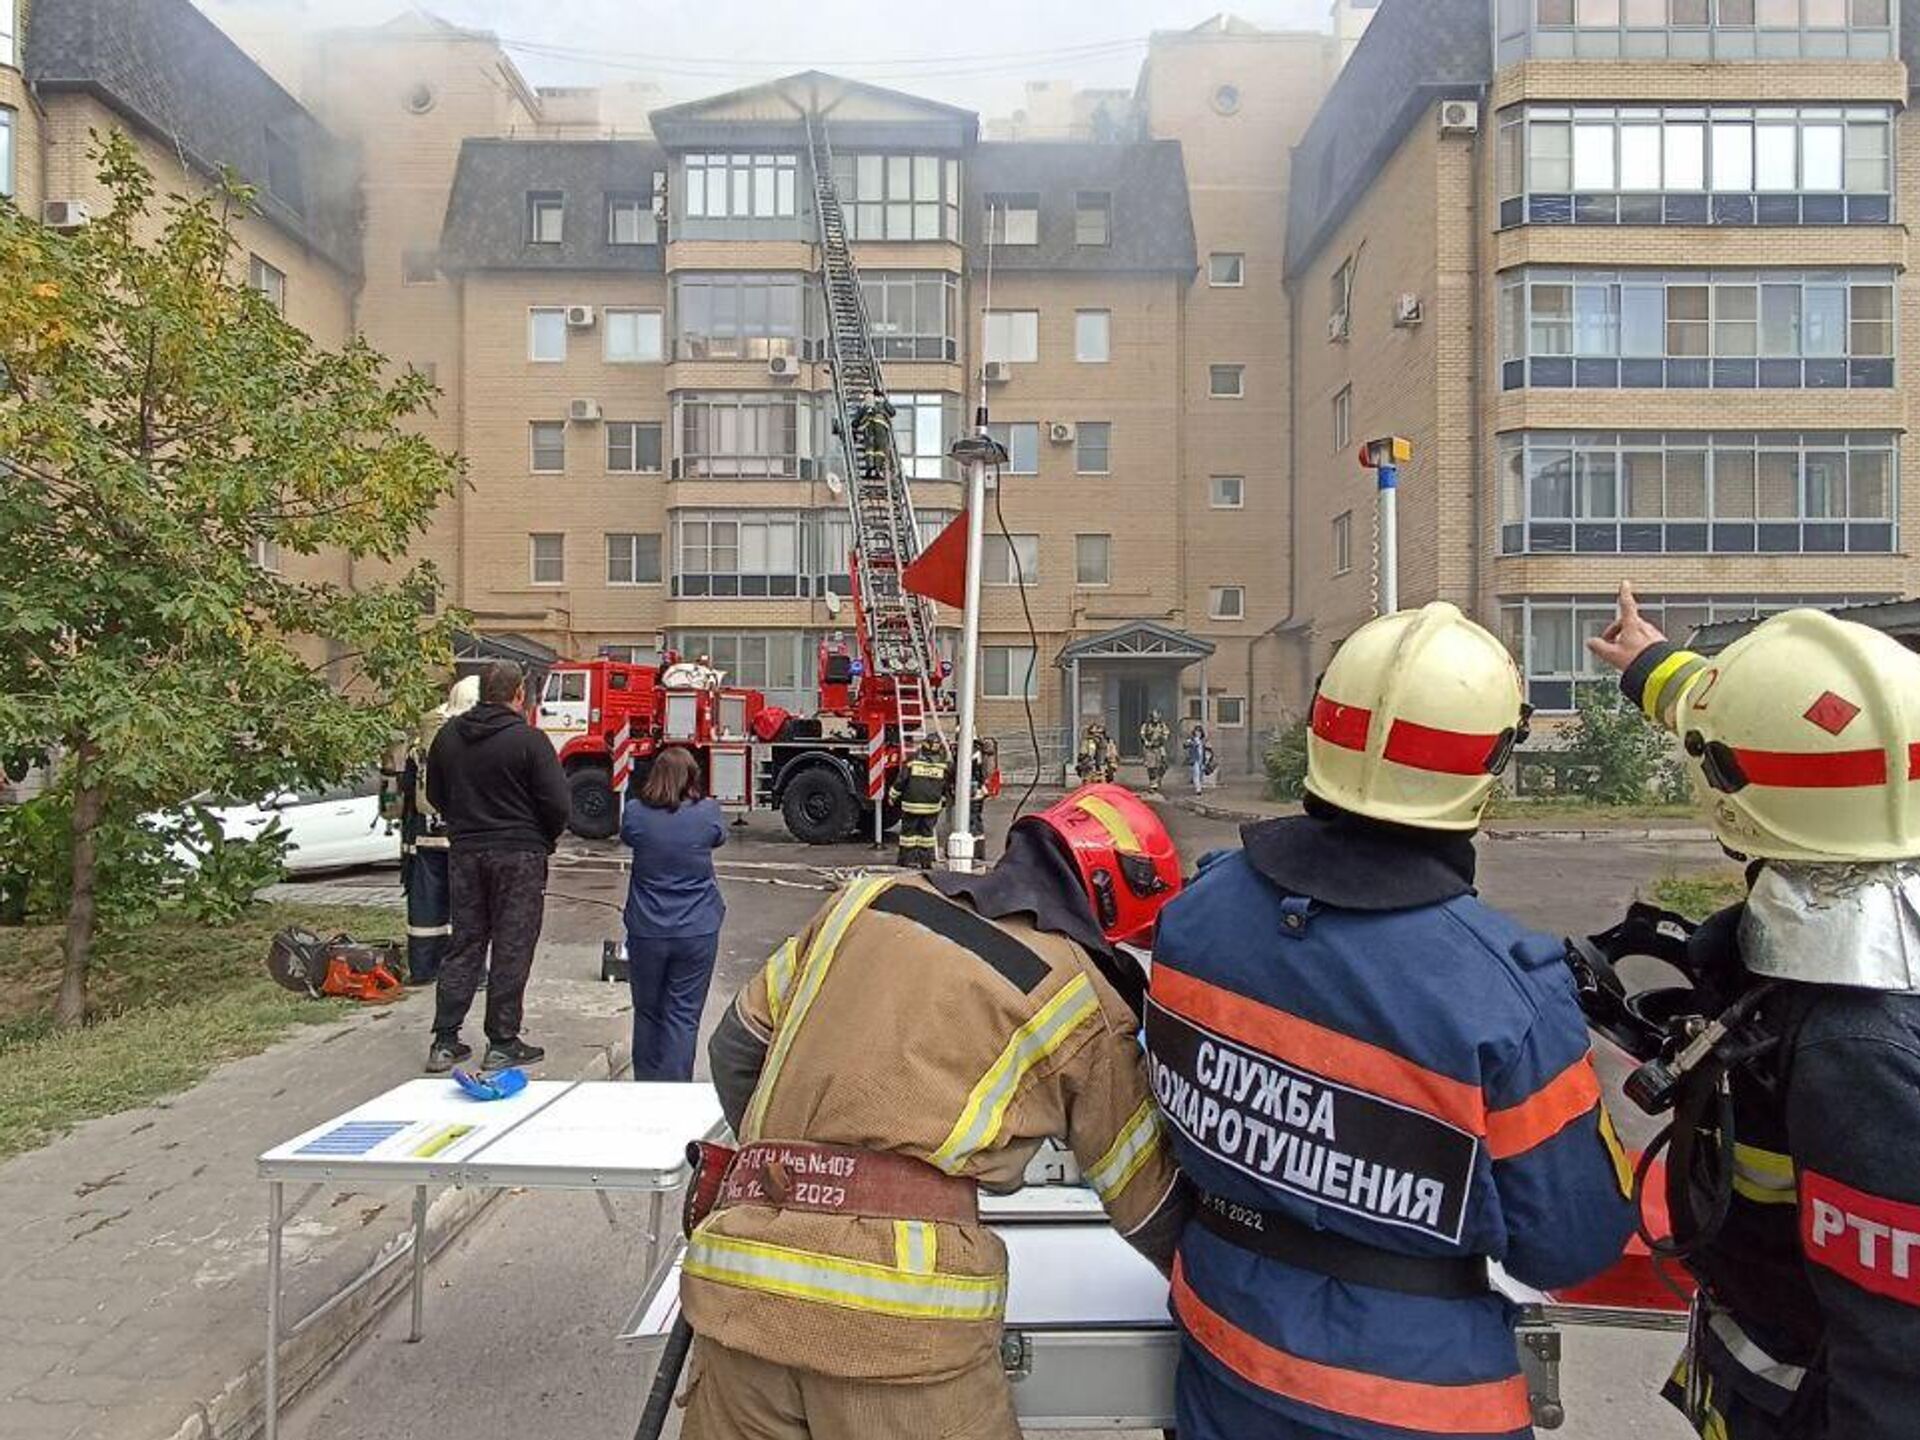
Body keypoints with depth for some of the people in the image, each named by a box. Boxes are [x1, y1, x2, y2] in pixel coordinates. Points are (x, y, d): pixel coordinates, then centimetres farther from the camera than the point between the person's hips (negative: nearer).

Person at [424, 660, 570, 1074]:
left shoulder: (449, 735, 4)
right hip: (519, 855, -5)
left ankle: (444, 1042, 16)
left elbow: (435, 795, 14)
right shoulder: (528, 740, -15)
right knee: (511, 949, 3)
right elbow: (557, 803, -15)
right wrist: (546, 839, 4)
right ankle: (502, 1044, 9)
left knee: (464, 945, 14)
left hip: (465, 852, 5)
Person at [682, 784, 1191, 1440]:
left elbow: (737, 1047, 21)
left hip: (737, 1274, 5)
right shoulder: (1082, 1008, 2)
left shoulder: (866, 901, 12)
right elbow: (1150, 1203, 12)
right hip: (901, 1317, -4)